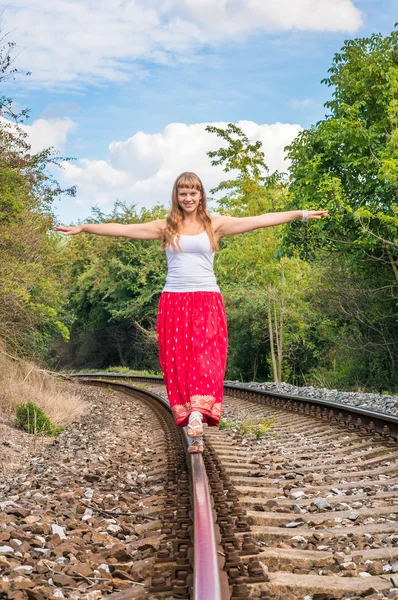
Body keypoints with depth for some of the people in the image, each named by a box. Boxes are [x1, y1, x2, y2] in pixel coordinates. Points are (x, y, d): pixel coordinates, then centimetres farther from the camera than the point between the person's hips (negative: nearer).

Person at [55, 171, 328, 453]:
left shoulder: (215, 224, 8)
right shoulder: (166, 227, 10)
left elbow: (261, 220, 5)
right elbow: (122, 229, 9)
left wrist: (302, 214, 1)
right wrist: (82, 228, 7)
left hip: (207, 300, -1)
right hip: (174, 302, 1)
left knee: (205, 355, -20)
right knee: (178, 362, -5)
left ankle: (198, 413, -35)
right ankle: (196, 434, -2)